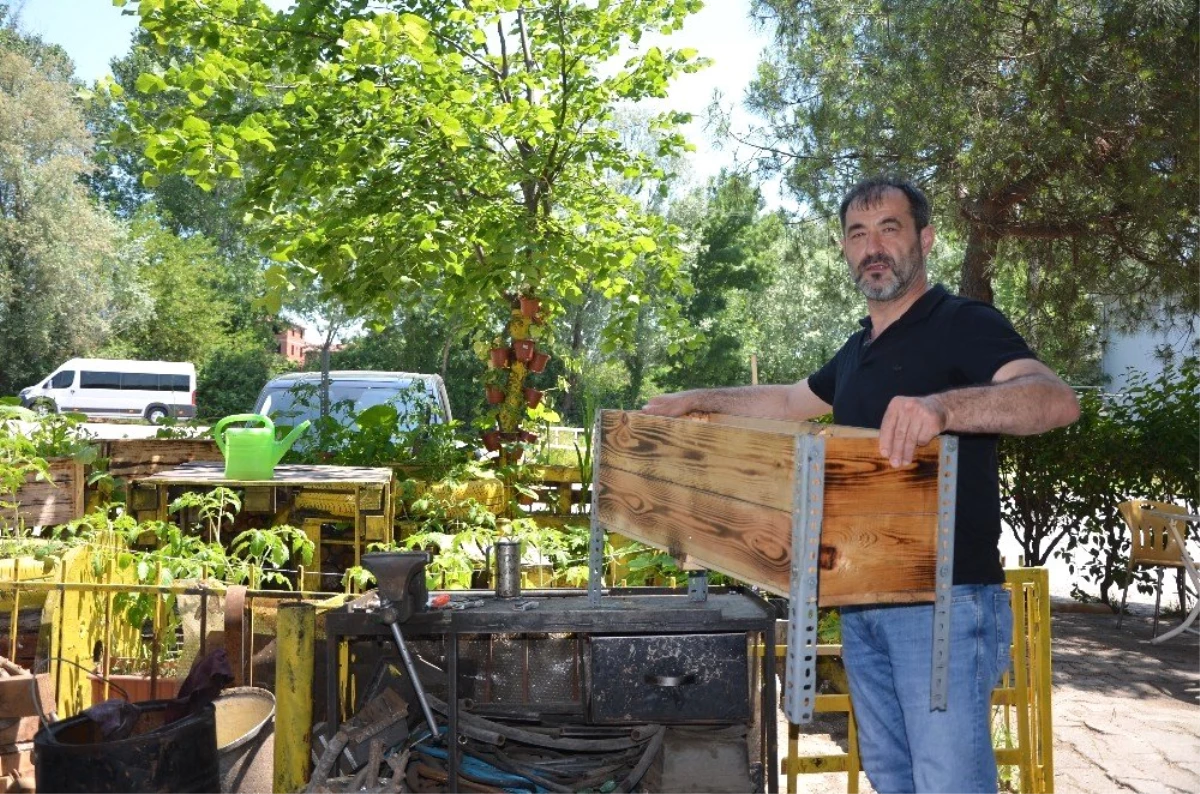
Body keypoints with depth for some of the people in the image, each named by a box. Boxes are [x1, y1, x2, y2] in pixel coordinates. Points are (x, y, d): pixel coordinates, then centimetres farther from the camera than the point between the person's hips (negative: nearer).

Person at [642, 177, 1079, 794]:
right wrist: (698, 400, 29)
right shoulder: (858, 350, 17)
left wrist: (942, 406, -43)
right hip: (862, 601, 8)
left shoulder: (963, 323, -8)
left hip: (944, 601, -8)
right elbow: (787, 401, 34)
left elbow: (1058, 400, -26)